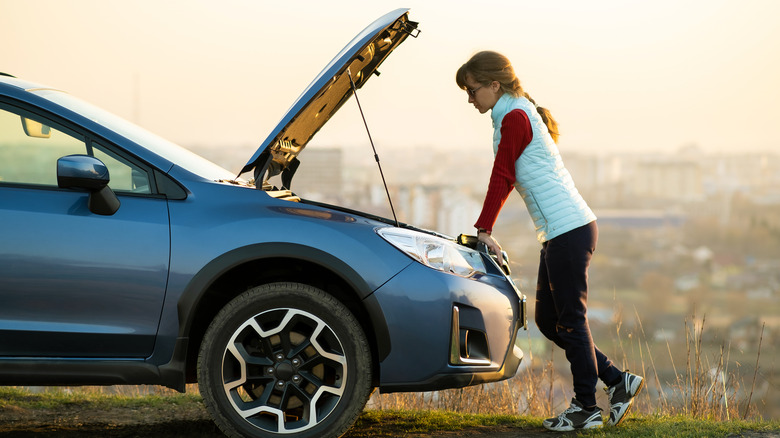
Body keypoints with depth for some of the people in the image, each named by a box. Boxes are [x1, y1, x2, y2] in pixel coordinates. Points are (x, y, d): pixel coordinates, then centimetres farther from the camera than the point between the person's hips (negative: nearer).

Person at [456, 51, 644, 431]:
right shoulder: (519, 113, 19)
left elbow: (501, 178, -13)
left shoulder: (515, 117, -11)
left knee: (570, 321, -3)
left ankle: (586, 409, 5)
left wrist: (484, 230, -11)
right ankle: (617, 381, 17)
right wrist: (486, 231, 18)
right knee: (547, 319, 13)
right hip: (560, 232, 10)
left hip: (569, 229, -10)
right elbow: (508, 179, 21)